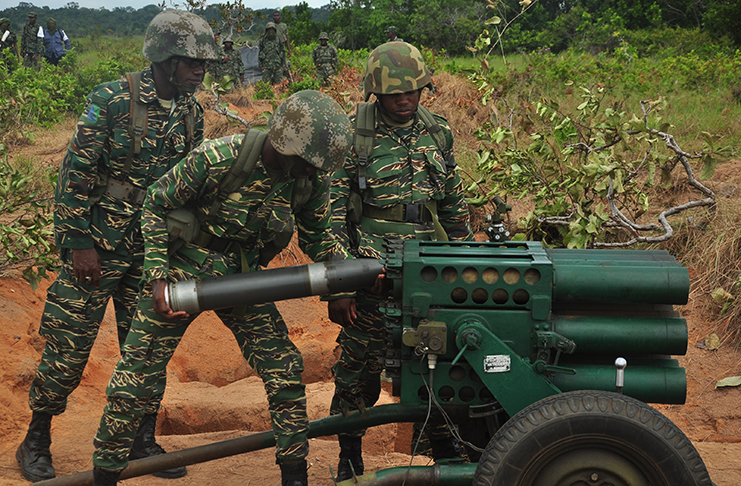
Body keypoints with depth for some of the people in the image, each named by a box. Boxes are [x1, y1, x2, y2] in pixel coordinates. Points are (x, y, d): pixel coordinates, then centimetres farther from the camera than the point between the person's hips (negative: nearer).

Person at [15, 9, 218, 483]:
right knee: (69, 347, 1)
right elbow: (75, 175, -12)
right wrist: (79, 244, -14)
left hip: (154, 249, 5)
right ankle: (37, 441, 18)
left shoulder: (192, 111, 3)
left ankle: (143, 441, 23)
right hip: (98, 246, -5)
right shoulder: (111, 101, -14)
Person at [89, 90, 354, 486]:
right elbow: (156, 204, -15)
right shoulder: (217, 158, -28)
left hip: (243, 279, 4)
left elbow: (316, 236, 4)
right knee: (135, 379, 0)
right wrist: (157, 278, -20)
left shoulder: (312, 179, -13)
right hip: (184, 272, -3)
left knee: (286, 374, -4)